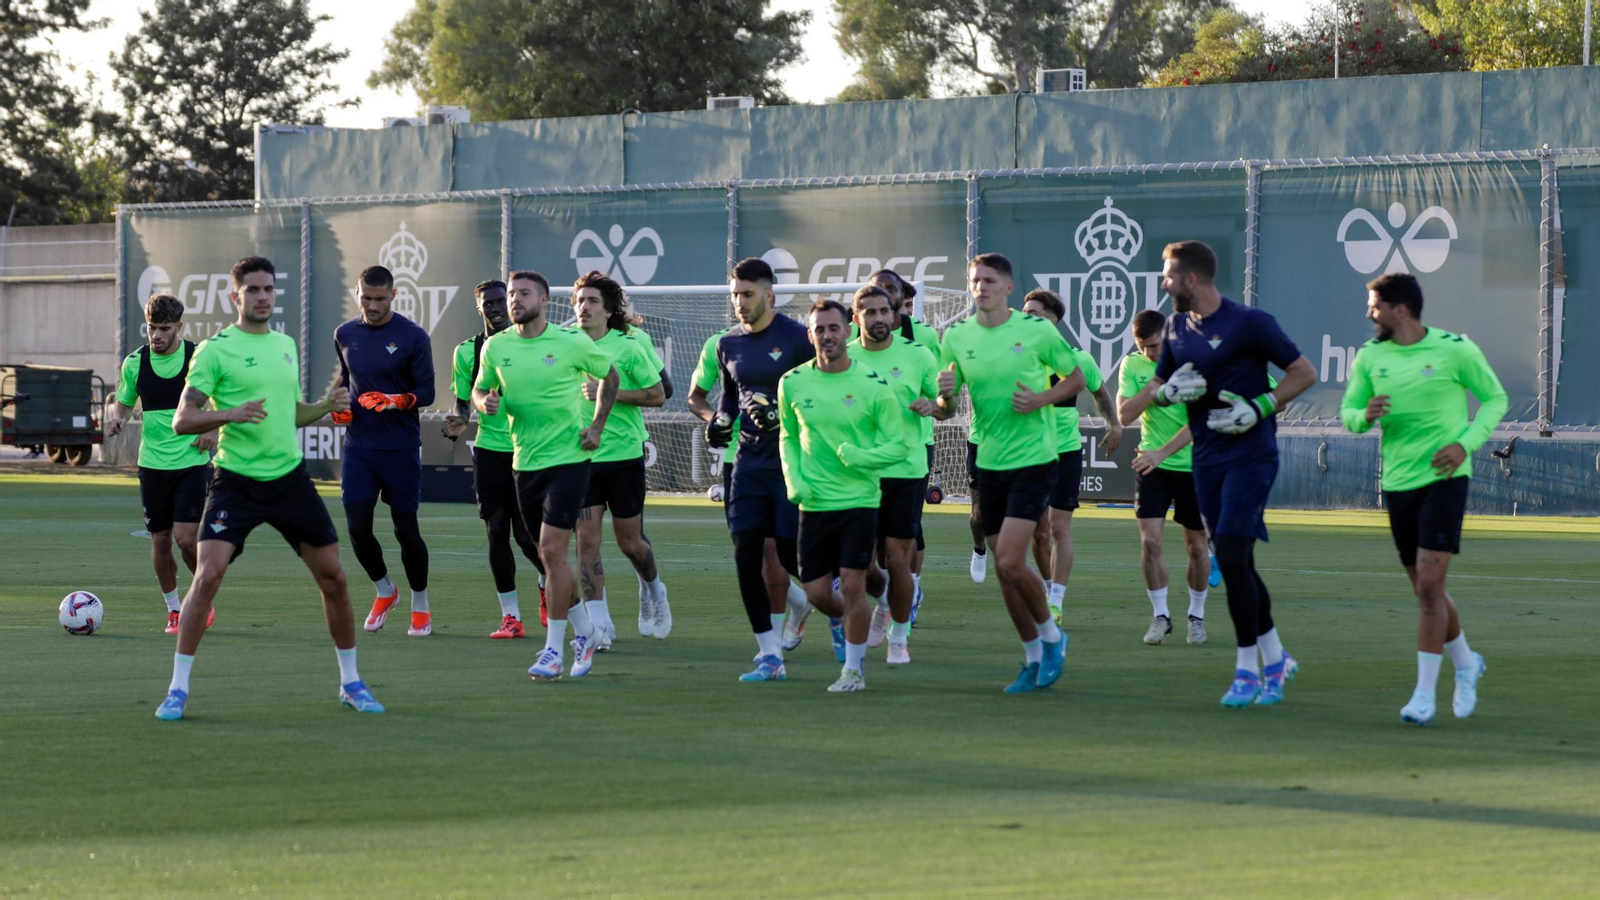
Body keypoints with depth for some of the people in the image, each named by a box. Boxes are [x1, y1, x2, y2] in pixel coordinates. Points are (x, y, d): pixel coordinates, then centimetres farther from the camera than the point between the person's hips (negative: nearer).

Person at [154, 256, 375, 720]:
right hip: (236, 482, -5)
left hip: (289, 477, 5)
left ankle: (351, 682, 21)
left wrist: (328, 405, 5)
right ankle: (178, 689, -8)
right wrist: (231, 413, -27)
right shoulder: (215, 350, -7)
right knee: (208, 575, -17)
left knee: (333, 577, 5)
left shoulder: (286, 345, 12)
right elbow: (182, 420, -11)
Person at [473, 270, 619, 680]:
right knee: (551, 555, 10)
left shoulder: (572, 342, -6)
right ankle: (586, 632, 29)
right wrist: (485, 402, -8)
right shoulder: (496, 347, 3)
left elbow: (609, 375, 9)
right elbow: (479, 389, 16)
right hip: (525, 461, 5)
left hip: (568, 458, -5)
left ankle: (554, 648, -8)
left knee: (552, 551, -13)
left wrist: (597, 426, 1)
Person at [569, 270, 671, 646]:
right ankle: (599, 622, -4)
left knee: (629, 542, 6)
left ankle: (652, 590, 37)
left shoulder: (627, 347, -9)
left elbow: (657, 395, -8)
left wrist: (608, 392, -17)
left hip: (624, 455, -3)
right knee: (587, 540, -7)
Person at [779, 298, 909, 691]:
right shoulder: (792, 384, 2)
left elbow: (900, 445, -2)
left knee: (852, 584, -8)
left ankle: (853, 669, 7)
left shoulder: (874, 385, -7)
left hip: (860, 499, -3)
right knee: (817, 593, 4)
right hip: (813, 503, 3)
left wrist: (858, 457, -19)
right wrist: (793, 479, 0)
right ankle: (846, 620, 37)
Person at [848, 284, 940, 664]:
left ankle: (899, 637, 16)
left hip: (906, 471, -1)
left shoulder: (916, 354, 1)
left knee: (897, 561, -5)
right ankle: (883, 604, 36)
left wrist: (931, 405, -12)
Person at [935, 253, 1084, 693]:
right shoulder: (957, 336, 4)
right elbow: (944, 411, 9)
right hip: (989, 461, 5)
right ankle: (1034, 657, 22)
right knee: (1003, 569, 7)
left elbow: (1075, 378, 5)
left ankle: (1051, 635, 9)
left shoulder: (1037, 330, -6)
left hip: (1033, 459, -5)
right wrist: (945, 396, -15)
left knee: (1010, 561, -15)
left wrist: (1041, 400, -13)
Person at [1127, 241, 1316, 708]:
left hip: (1250, 455, -7)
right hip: (1206, 459, 7)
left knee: (1232, 559, -13)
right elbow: (1152, 390, 19)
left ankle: (1247, 669, -5)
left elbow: (1304, 373, -6)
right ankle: (1275, 660, 21)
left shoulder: (1249, 322, -10)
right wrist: (1167, 390, -4)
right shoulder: (1176, 327, 11)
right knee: (1236, 565, 9)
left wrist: (1259, 408, -16)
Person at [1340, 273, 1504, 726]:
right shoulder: (1370, 356, 5)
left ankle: (1424, 693, -10)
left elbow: (1495, 398, 4)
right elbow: (1348, 412, 12)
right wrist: (1365, 415, -13)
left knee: (1429, 584, -15)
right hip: (1398, 481, 5)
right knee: (1424, 589, 11)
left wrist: (1466, 443, -11)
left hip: (1444, 477, -5)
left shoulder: (1455, 349, -6)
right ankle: (1465, 663, 36)